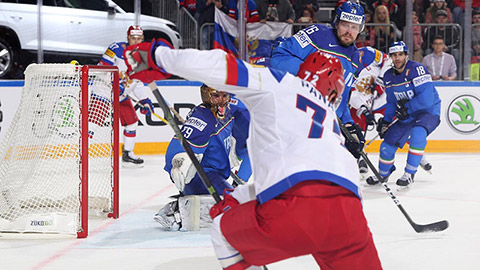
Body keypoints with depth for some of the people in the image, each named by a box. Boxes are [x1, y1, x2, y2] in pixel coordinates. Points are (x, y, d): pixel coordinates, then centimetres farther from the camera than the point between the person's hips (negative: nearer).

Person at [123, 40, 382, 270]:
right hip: (347, 214, 4)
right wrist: (235, 198, 45)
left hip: (293, 213, -4)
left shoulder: (277, 84, 20)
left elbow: (218, 66, 8)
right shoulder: (331, 119, 37)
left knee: (224, 232, 24)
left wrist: (158, 55, 20)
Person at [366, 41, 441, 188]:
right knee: (388, 145, 2)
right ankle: (383, 174, 32)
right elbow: (392, 103, 12)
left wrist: (406, 107, -23)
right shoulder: (388, 76, 2)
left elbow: (427, 99, -28)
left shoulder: (417, 69, -21)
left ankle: (409, 174, -24)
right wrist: (385, 121, 0)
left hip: (429, 112, -7)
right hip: (406, 117, 7)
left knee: (418, 132, -36)